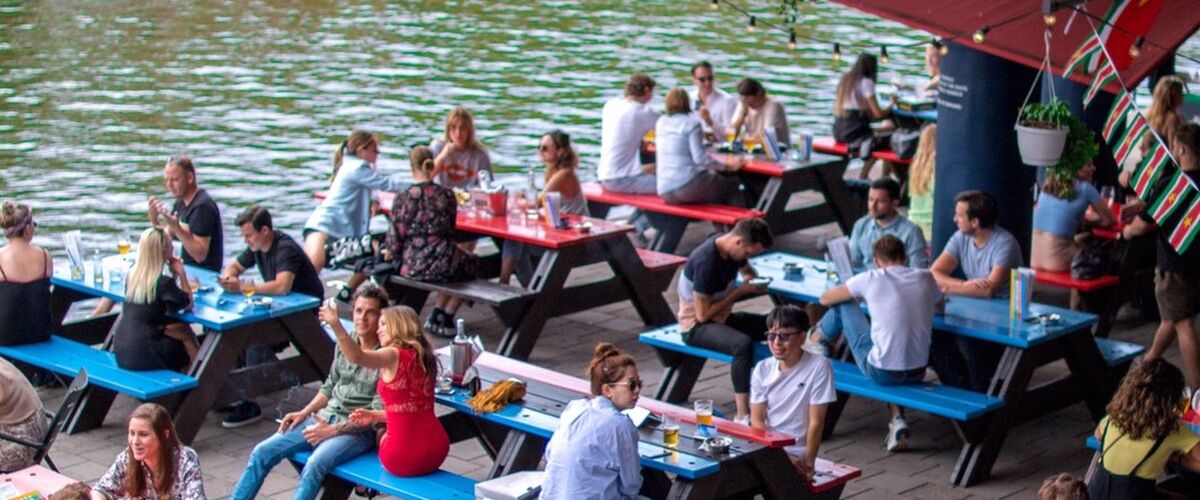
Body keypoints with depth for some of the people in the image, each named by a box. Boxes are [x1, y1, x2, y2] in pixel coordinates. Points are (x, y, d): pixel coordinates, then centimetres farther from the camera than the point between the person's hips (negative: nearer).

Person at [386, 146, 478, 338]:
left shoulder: (402, 198, -5)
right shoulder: (446, 194, -3)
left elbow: (395, 240, -3)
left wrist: (394, 252, 20)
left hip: (412, 268, 2)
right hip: (443, 264, -2)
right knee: (471, 262, 31)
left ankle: (437, 316, 31)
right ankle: (445, 318, 26)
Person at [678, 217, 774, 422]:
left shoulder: (733, 250, -2)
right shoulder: (706, 262, -28)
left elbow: (747, 271, 22)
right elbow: (703, 314, -25)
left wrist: (752, 281, -3)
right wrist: (741, 291, -20)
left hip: (722, 317, 9)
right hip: (696, 326, -9)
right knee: (743, 343, -35)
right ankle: (743, 416, -32)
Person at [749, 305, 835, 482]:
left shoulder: (818, 367, -11)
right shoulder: (762, 369, 2)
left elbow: (816, 422, -11)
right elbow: (757, 420, 0)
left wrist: (808, 464, -12)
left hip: (797, 455, -4)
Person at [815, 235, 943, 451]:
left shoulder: (871, 279, -8)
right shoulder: (926, 278, 2)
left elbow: (825, 299, 7)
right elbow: (939, 306, 25)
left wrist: (859, 294, 26)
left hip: (881, 373, -3)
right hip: (918, 373, 3)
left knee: (843, 304, 14)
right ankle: (898, 419, 20)